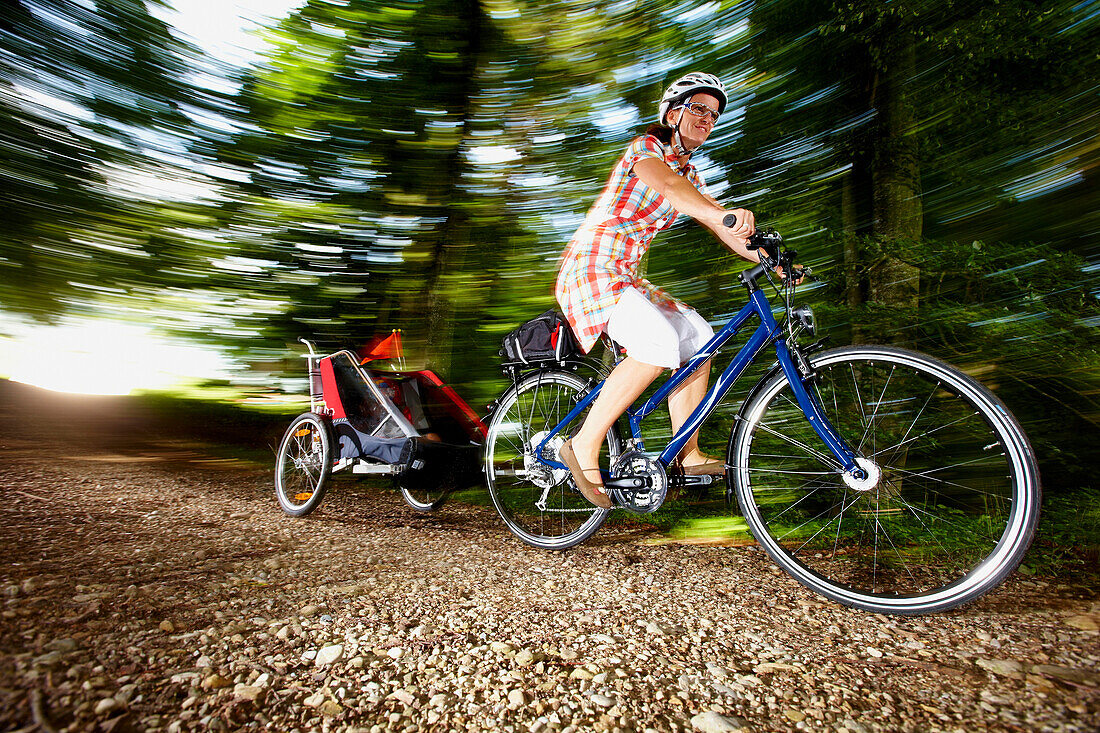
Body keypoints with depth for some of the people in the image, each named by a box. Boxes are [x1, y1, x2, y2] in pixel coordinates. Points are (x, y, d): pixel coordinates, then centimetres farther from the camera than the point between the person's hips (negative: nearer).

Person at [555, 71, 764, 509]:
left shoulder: (689, 174, 20)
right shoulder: (646, 147, -5)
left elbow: (725, 228, 13)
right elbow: (667, 185, -29)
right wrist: (722, 214, -47)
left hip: (625, 276, 9)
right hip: (591, 267, -8)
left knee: (698, 339, 0)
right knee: (659, 344, -29)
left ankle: (688, 454, 6)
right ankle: (584, 446, -18)